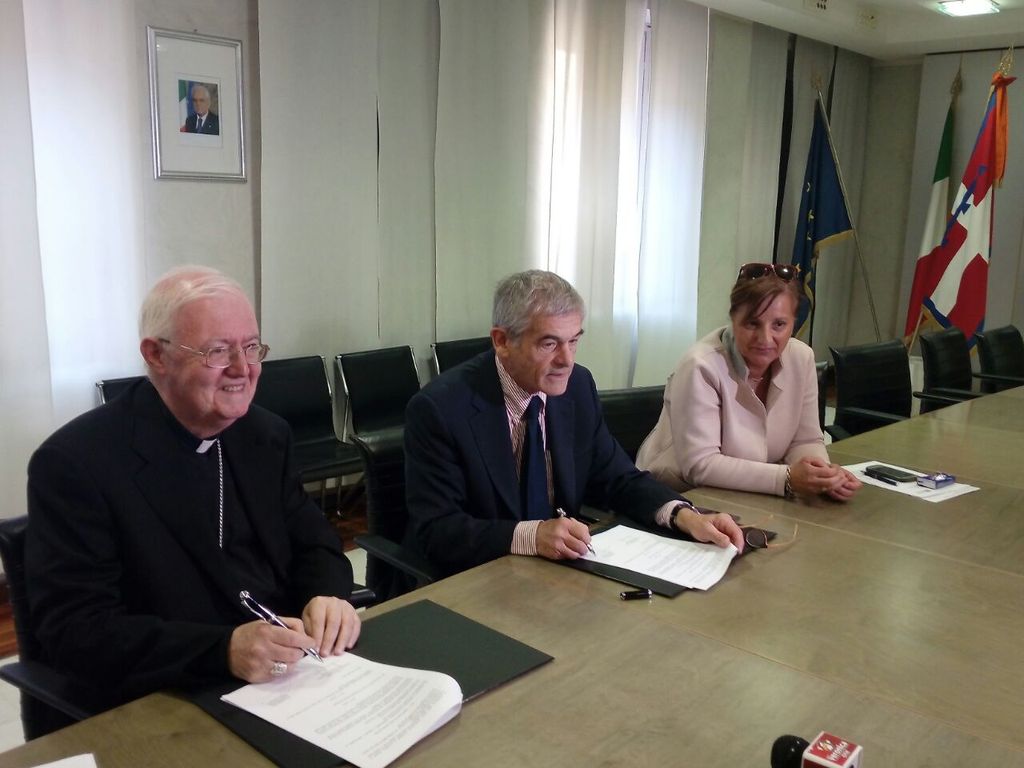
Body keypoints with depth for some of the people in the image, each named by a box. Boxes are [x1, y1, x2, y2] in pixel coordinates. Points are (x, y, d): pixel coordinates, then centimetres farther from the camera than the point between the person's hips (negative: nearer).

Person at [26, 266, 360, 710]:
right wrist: (224, 650, -27)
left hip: (293, 679, 5)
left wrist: (328, 595, -11)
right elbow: (73, 630, -15)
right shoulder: (75, 462, -11)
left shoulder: (266, 435, 6)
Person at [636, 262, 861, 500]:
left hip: (753, 502, 6)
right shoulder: (701, 367, -22)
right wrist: (787, 479, -30)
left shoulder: (801, 359, -5)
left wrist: (824, 474, -19)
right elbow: (699, 465, -24)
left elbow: (805, 440, 2)